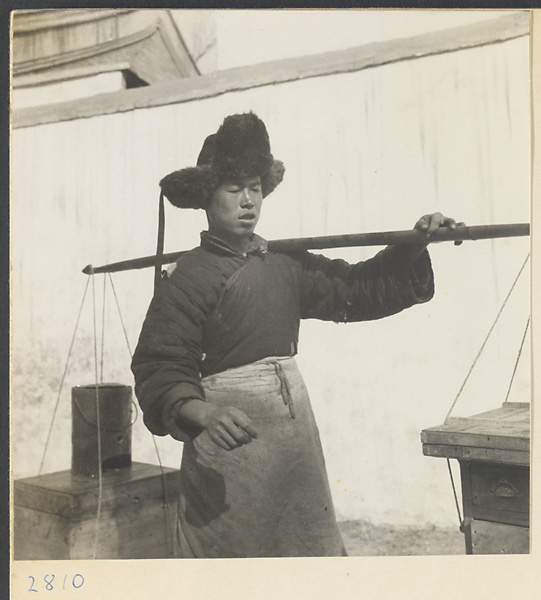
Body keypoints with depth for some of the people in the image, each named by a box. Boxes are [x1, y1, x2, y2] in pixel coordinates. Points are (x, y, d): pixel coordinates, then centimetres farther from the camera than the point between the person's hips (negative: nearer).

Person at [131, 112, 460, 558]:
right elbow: (160, 370, -16)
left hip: (294, 427, 5)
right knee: (232, 551, 6)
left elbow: (354, 289, 10)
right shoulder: (189, 277, -9)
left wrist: (415, 244, -2)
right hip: (230, 433, -5)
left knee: (313, 543, 13)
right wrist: (204, 415, -34)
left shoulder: (285, 266, 7)